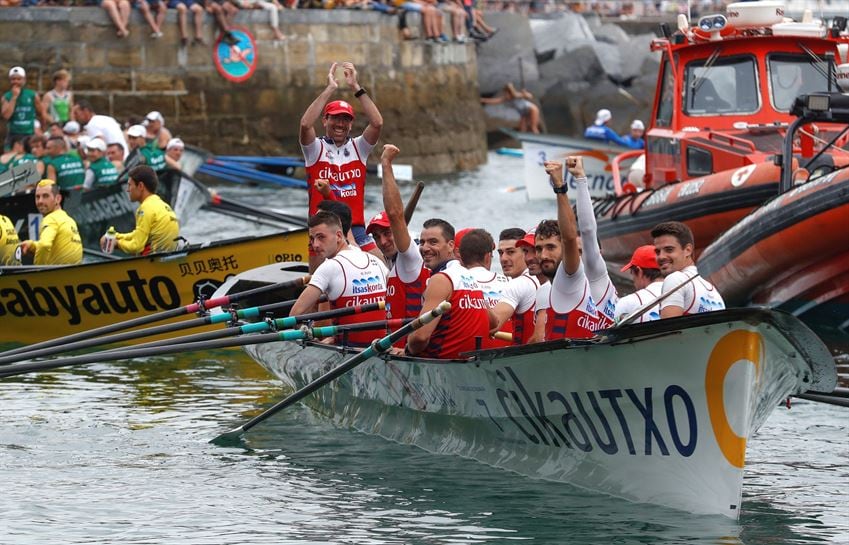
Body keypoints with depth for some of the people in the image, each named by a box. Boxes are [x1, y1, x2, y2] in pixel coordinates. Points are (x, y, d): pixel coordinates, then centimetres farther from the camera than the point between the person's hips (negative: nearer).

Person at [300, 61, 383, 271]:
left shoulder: (358, 147, 10)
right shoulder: (316, 149, 3)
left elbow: (377, 123, -7)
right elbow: (305, 124, -18)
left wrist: (356, 88, -11)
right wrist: (330, 89, -17)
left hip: (357, 230, 2)